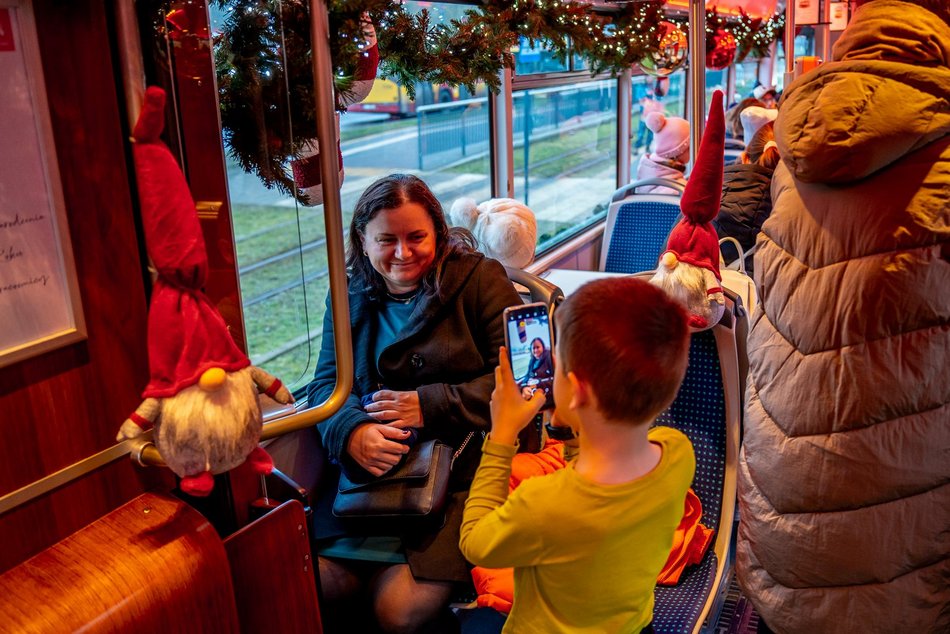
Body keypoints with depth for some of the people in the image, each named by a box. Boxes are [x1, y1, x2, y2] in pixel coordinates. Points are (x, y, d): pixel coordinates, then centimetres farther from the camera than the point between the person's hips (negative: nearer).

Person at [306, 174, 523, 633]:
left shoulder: (478, 278, 1)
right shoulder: (350, 295, 14)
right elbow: (327, 383, 8)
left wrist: (431, 405, -13)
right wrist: (352, 433, -15)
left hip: (466, 462, -4)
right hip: (374, 463, 4)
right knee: (317, 587, -15)